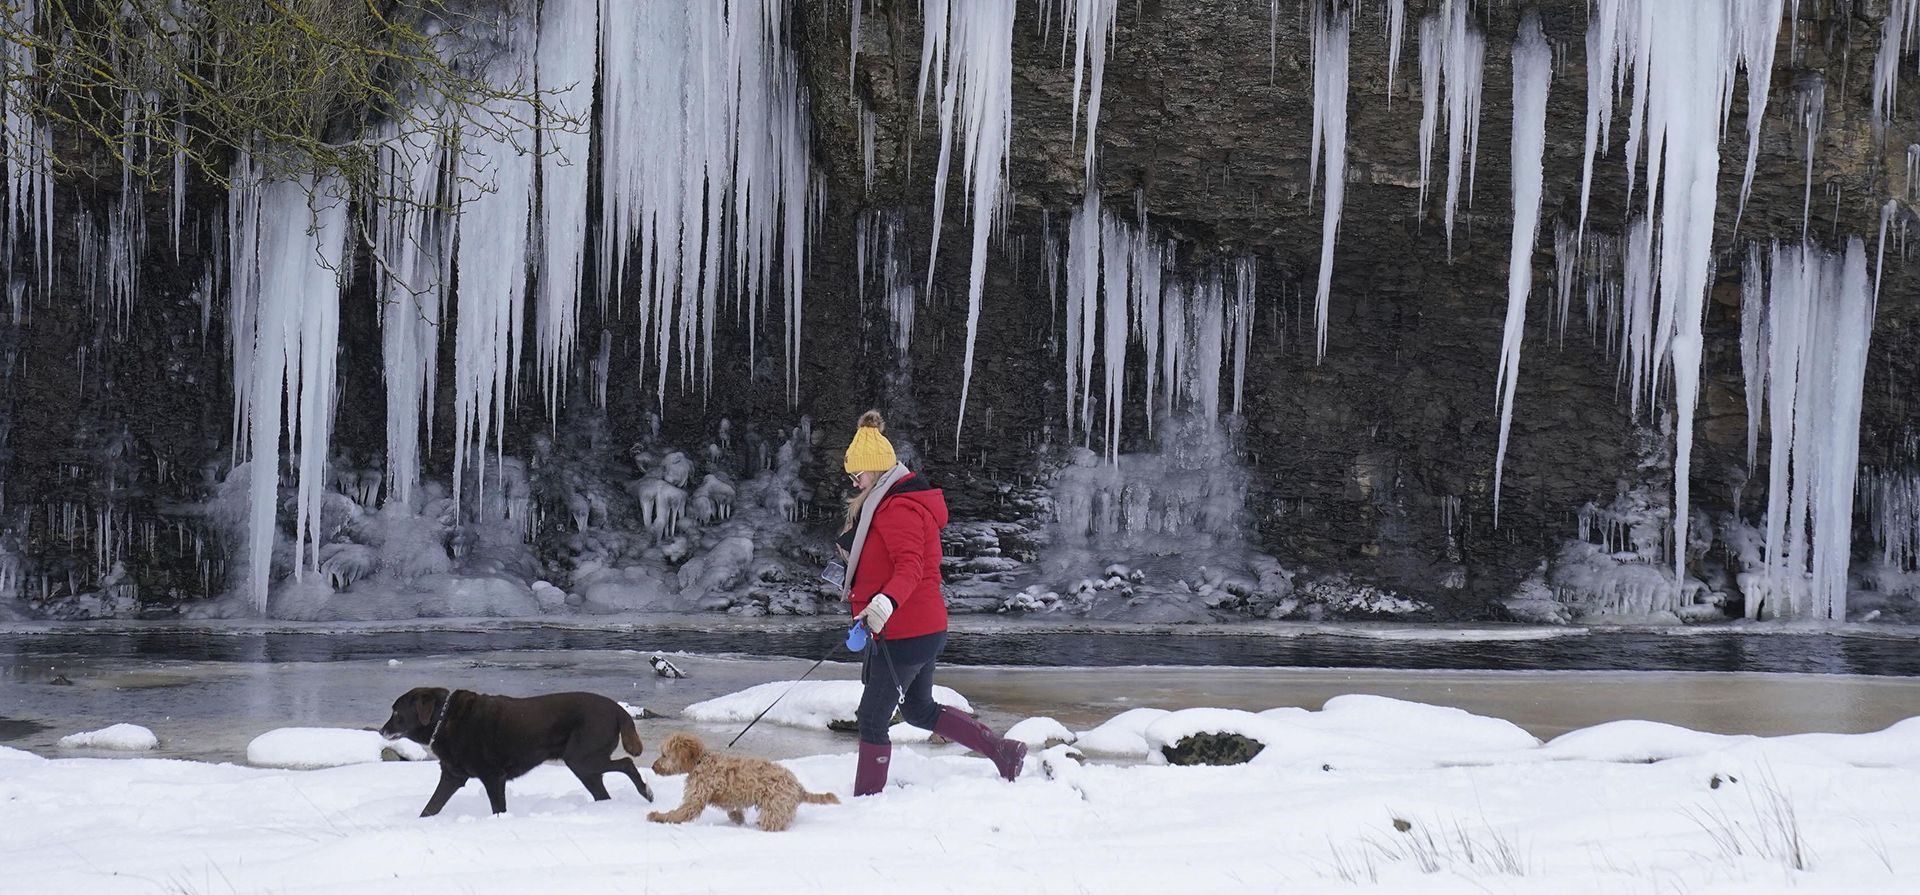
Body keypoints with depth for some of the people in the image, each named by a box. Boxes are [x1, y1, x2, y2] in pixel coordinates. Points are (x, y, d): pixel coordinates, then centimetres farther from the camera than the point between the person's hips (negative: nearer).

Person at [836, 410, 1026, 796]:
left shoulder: (898, 510, -18)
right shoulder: (885, 503, 14)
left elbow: (909, 567, -31)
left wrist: (887, 601, -47)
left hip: (904, 633, -11)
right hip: (925, 629, 11)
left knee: (872, 719, -5)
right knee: (919, 710, 23)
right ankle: (1004, 752, 26)